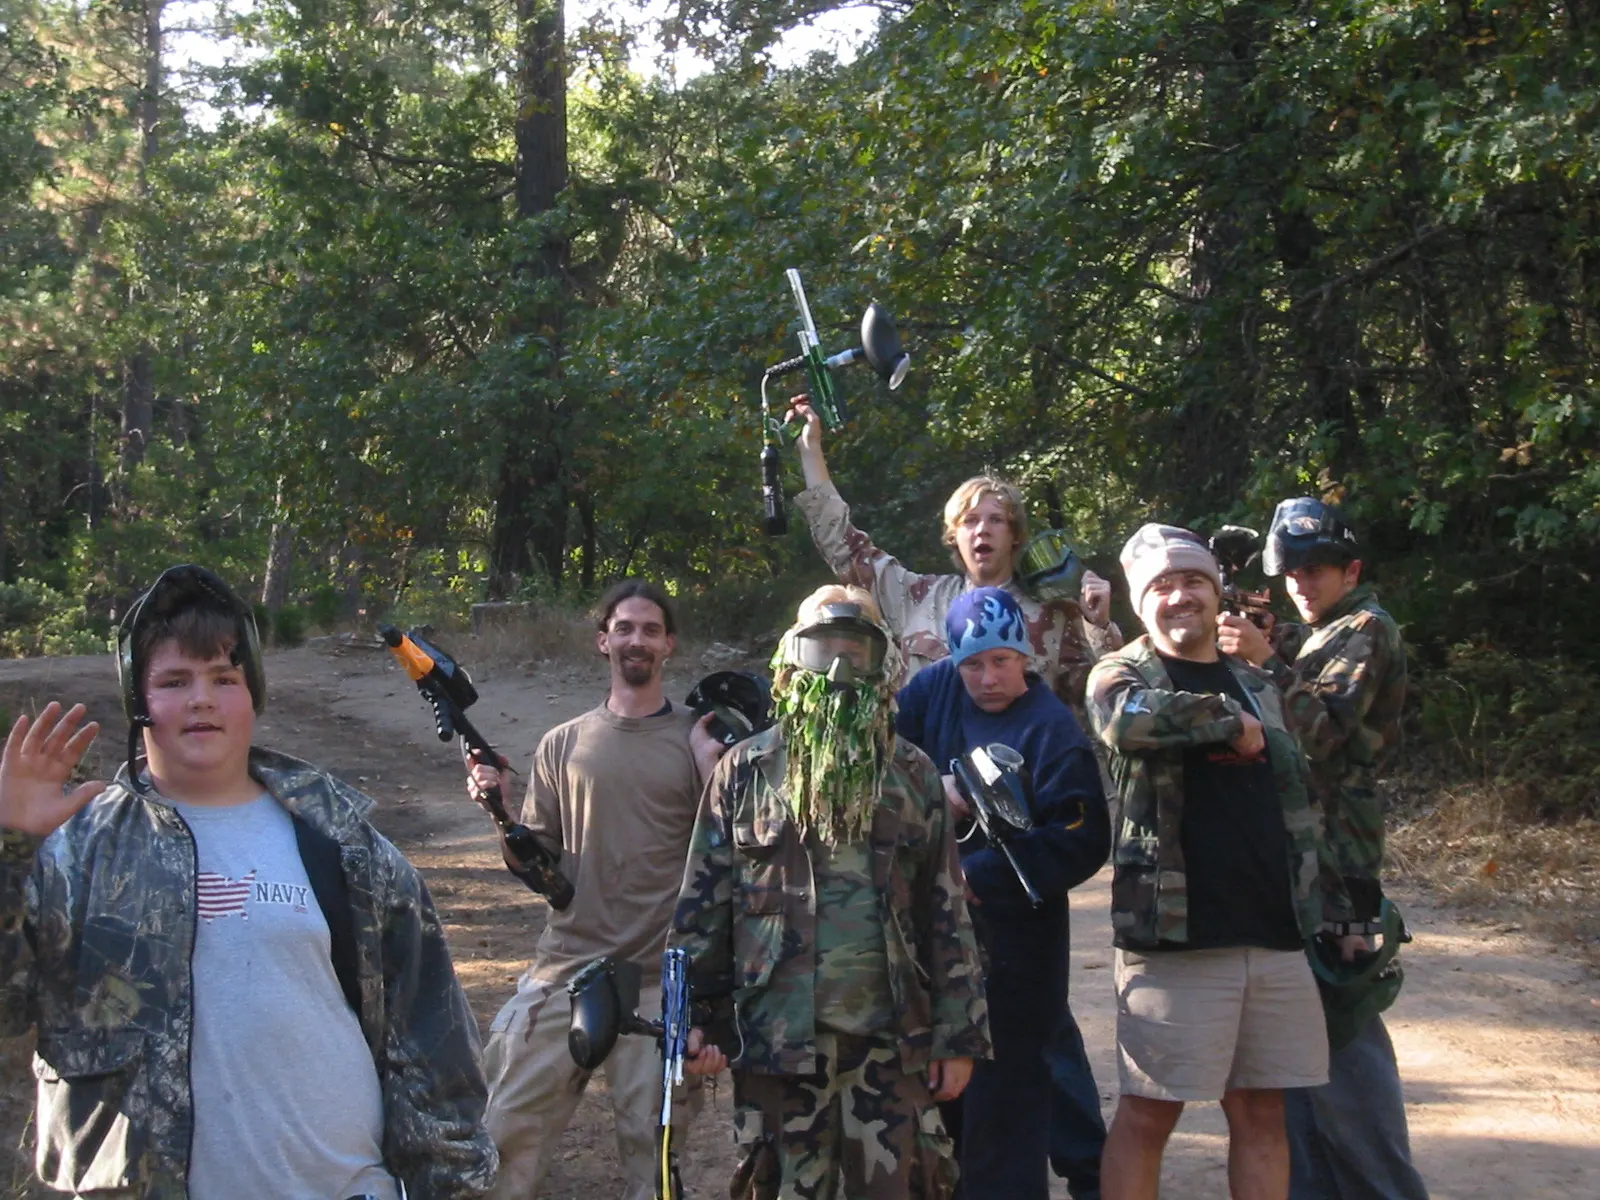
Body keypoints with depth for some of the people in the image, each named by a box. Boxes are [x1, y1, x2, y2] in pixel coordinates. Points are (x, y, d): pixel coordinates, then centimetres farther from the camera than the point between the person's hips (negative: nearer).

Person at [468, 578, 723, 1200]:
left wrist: (712, 775, -13)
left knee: (651, 1147, 4)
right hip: (564, 967, 2)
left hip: (661, 979, -2)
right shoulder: (563, 745, 9)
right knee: (509, 1130, -1)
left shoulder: (700, 742, 3)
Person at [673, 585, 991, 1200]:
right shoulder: (745, 771, 4)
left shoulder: (912, 774, 8)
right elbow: (702, 904, 3)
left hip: (892, 1037, 1)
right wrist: (697, 1018, -3)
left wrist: (958, 1035, 3)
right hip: (778, 1040, -1)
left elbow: (947, 913, 7)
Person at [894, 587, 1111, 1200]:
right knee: (946, 1096, 19)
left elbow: (1082, 842, -20)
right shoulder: (936, 690, 4)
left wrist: (979, 878, -22)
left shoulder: (1051, 729, -14)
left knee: (1003, 1110, -3)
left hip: (1011, 947, -6)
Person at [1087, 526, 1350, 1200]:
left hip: (1276, 937, 5)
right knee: (1148, 1114, 0)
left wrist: (1333, 906, 18)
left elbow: (1299, 806, 22)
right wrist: (1231, 722, -14)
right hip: (1173, 936, -5)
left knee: (1261, 1112, 9)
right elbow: (1125, 719, -25)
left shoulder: (1258, 688, 18)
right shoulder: (1121, 675, 1)